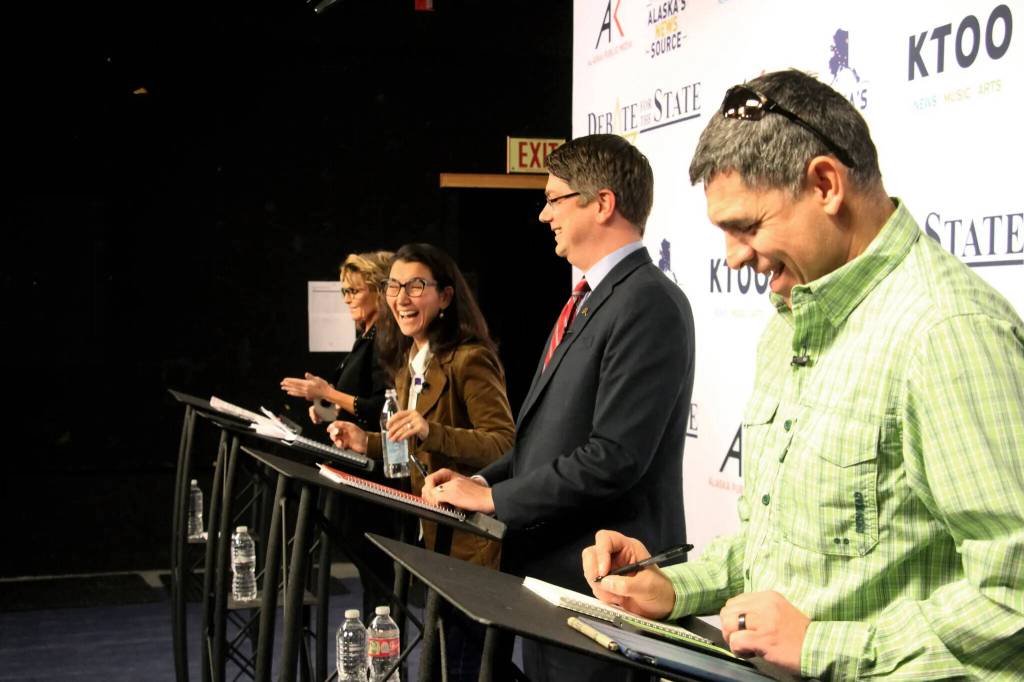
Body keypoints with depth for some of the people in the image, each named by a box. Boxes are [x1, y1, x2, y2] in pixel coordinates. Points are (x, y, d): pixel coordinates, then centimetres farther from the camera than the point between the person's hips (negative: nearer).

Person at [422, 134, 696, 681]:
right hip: (548, 566, 9)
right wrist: (480, 480, 4)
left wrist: (493, 496, -16)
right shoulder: (587, 301, 15)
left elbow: (614, 456, -23)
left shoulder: (649, 303, -17)